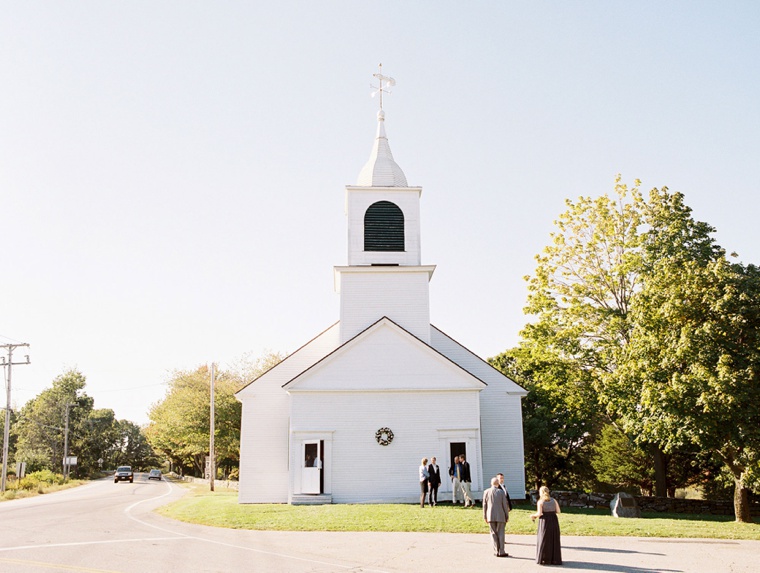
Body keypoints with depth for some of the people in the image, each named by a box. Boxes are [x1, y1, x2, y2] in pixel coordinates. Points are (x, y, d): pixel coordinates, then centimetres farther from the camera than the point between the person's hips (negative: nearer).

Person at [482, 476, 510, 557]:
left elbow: (484, 505, 3)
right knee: (500, 533, 5)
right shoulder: (501, 492, -7)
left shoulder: (486, 492, -1)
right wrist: (507, 516, 4)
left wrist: (485, 516, 10)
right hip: (500, 516, -2)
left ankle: (496, 551, 8)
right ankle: (501, 552, 6)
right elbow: (505, 505, -5)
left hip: (490, 516, 2)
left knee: (493, 533, 9)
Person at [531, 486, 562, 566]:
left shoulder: (540, 502, -7)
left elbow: (539, 513, -14)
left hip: (545, 521, -3)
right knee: (554, 540, 12)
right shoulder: (553, 500, 4)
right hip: (554, 521, 3)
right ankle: (555, 559, 14)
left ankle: (543, 559, 8)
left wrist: (533, 516, 5)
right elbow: (559, 511, 1)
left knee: (544, 540, 7)